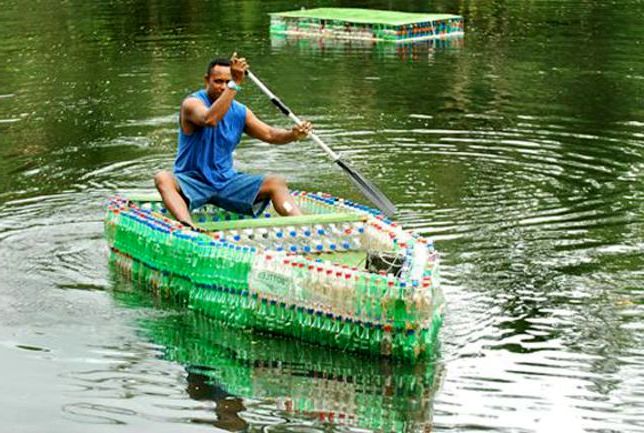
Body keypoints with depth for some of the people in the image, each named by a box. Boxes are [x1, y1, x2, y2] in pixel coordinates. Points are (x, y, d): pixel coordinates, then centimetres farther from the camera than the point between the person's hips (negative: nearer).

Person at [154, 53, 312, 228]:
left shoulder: (240, 112, 8)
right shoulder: (192, 103, -11)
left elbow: (269, 134, 6)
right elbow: (210, 119, -33)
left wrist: (293, 134, -16)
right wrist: (234, 85, -39)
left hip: (226, 181, 5)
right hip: (192, 181, -5)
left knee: (277, 182, -10)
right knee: (163, 178, -36)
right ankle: (188, 226, -62)